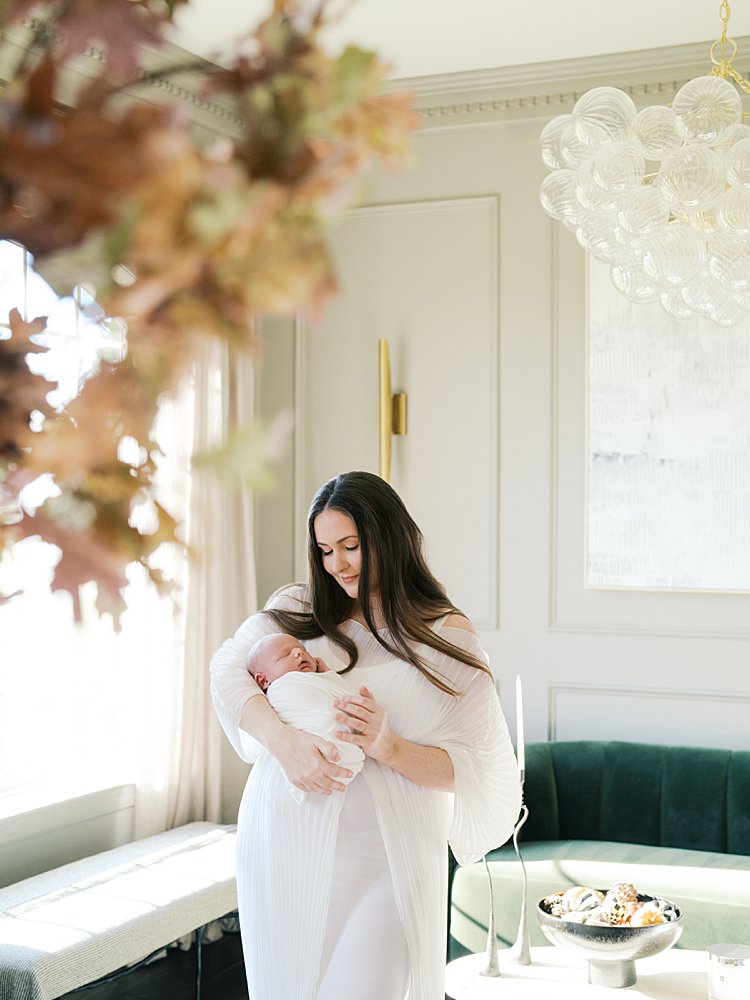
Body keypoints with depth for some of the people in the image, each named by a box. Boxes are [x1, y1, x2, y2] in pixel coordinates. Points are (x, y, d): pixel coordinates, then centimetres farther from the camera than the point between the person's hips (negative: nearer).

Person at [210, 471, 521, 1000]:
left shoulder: (448, 638, -1)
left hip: (381, 859, -3)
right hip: (283, 841, 3)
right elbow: (228, 669, -6)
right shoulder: (298, 608, 8)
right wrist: (283, 738, -24)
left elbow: (478, 768, -5)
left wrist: (389, 748, -22)